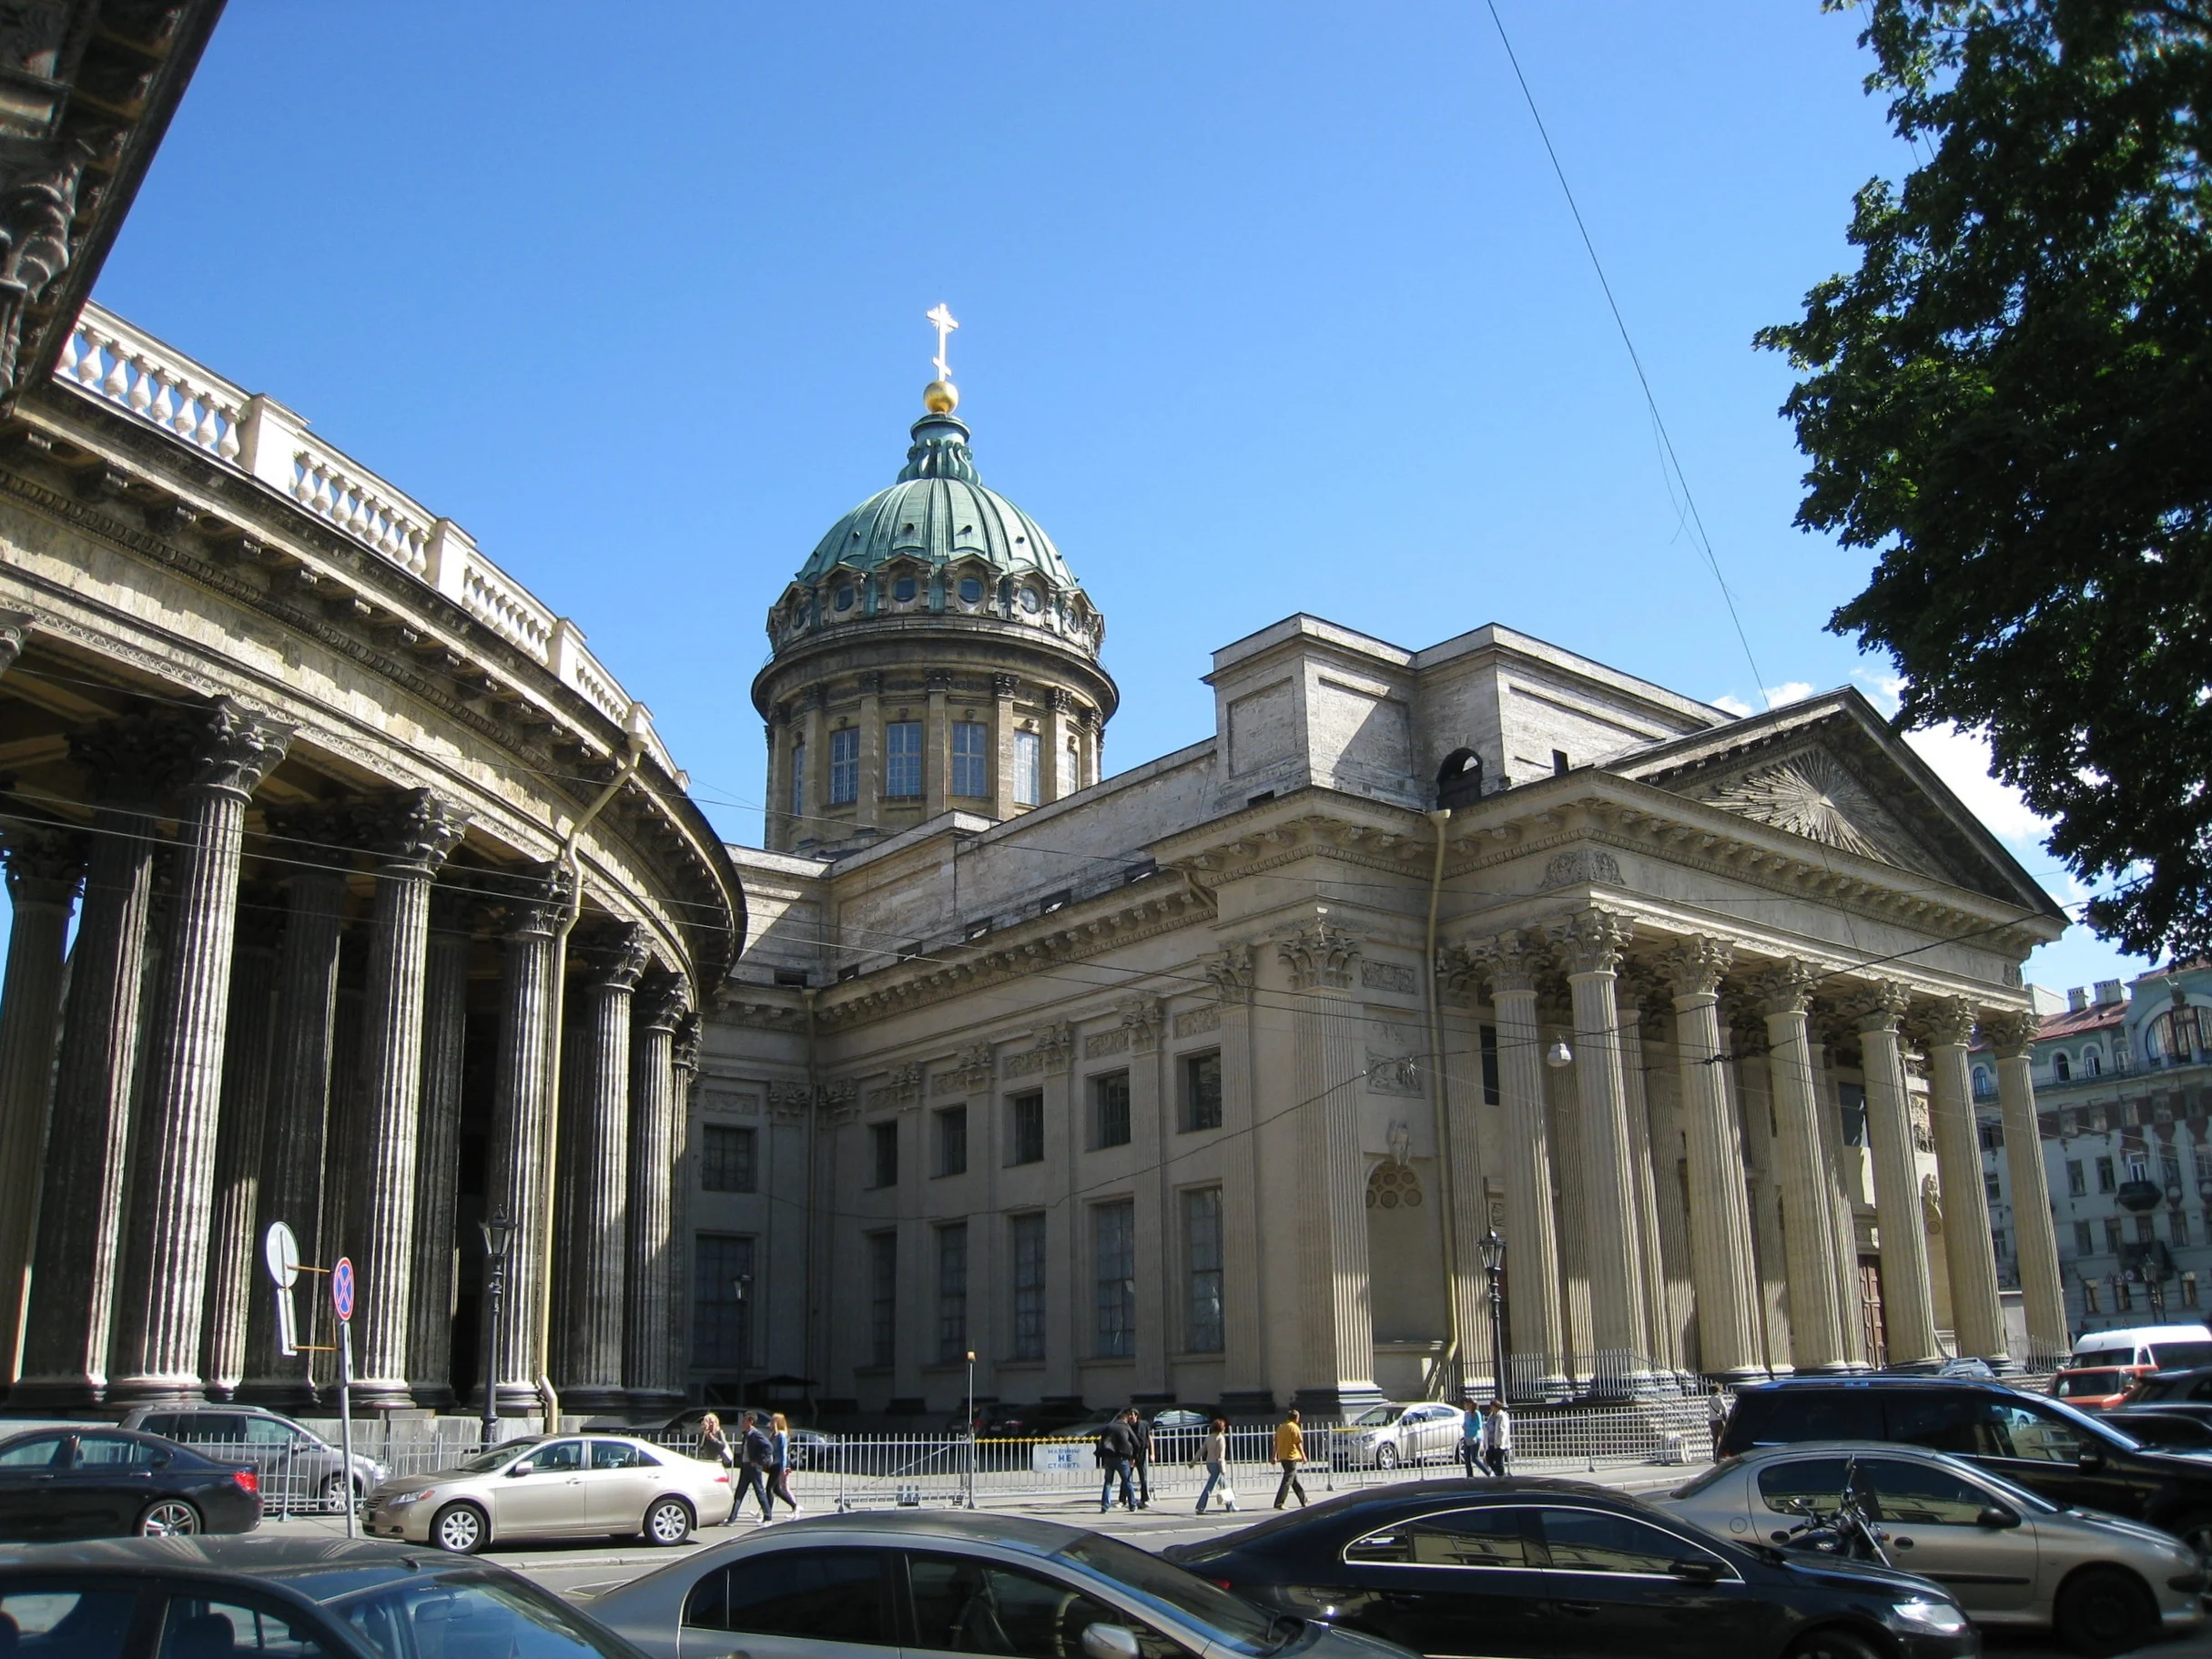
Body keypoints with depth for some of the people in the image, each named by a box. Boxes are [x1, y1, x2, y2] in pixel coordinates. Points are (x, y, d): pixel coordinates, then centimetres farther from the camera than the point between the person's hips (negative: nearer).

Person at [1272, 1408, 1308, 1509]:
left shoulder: (1280, 1427, 12)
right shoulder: (1294, 1428, -10)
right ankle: (1278, 1503, -12)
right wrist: (1303, 1456, -6)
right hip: (1291, 1457, -8)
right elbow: (1298, 1443, -13)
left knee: (1295, 1479, 18)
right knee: (1288, 1480, -7)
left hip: (1282, 1457, 8)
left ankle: (1304, 1500, 29)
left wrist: (1275, 1456, 13)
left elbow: (1276, 1443, 11)